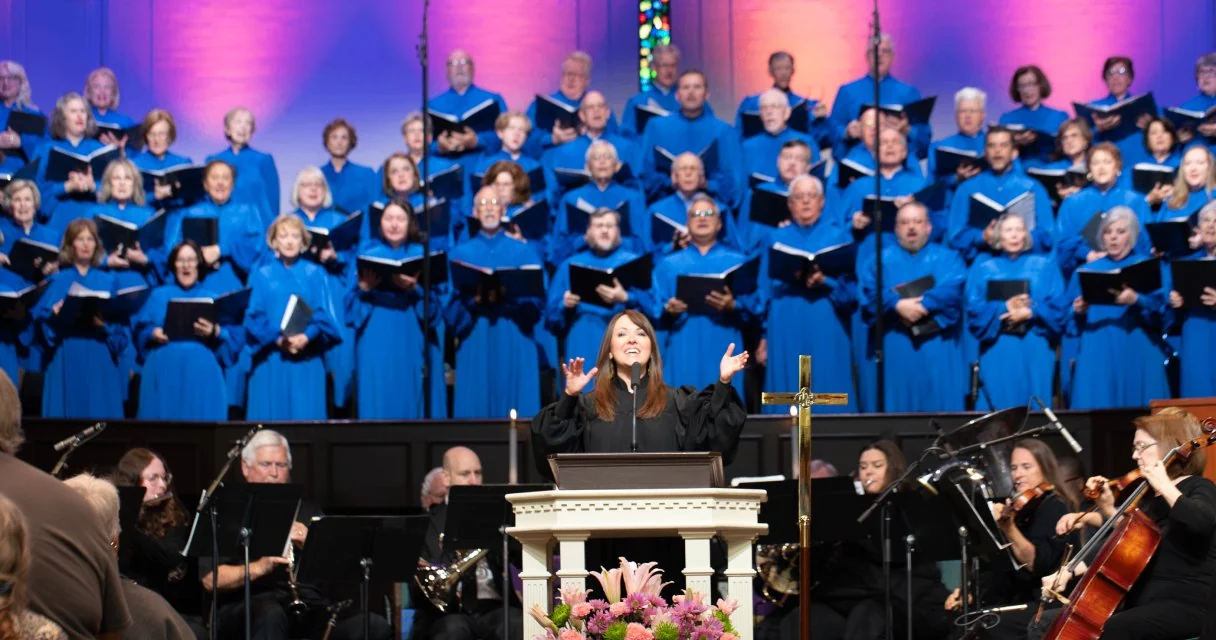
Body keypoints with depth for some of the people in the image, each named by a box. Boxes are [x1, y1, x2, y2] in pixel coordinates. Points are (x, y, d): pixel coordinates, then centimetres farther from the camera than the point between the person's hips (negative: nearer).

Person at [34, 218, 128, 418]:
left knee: (101, 414, -1)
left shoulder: (108, 281, 12)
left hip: (100, 360, 1)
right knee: (69, 411, -4)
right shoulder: (58, 281, 7)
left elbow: (121, 321, 4)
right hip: (67, 360, -1)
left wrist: (106, 324, -15)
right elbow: (41, 319, -1)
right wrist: (54, 315, -21)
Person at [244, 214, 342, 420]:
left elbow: (324, 313, 2)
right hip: (271, 359, 0)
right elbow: (254, 316, 1)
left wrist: (307, 336, -17)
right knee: (272, 413, -2)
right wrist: (277, 339, -14)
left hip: (307, 359, 0)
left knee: (306, 414, -3)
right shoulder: (261, 275, 8)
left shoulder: (315, 274, 9)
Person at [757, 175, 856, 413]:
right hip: (786, 333, 1)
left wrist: (824, 282, -18)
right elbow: (765, 289, 9)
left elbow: (851, 288, 1)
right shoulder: (777, 239, 12)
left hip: (827, 333, -1)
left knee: (829, 401, -4)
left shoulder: (838, 237, 8)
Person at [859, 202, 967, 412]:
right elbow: (869, 291, -5)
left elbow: (953, 289, -7)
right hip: (897, 347, 0)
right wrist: (897, 304, -22)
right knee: (899, 403, -3)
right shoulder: (881, 259, 14)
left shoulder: (947, 258, 13)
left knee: (939, 405, -3)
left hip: (937, 348, 0)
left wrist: (922, 305, -20)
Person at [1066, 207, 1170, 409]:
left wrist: (1137, 301, -23)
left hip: (1139, 356, -1)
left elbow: (1161, 310, -6)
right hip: (1098, 358, 1)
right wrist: (1078, 312, -10)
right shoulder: (1087, 271, 14)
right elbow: (1071, 323, 11)